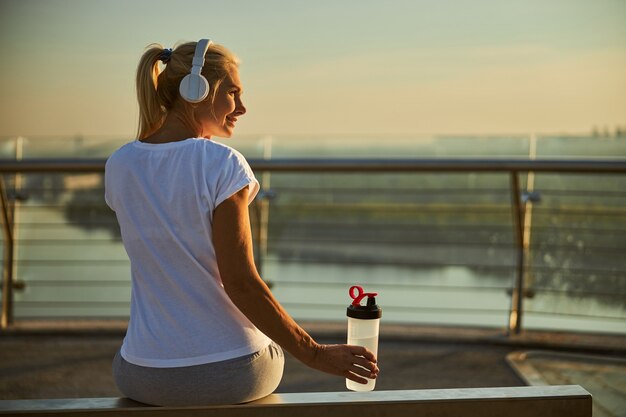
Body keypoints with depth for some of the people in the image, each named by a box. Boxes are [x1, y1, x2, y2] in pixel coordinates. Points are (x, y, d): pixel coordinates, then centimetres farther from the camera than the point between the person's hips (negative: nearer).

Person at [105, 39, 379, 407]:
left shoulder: (118, 167, -1)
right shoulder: (222, 164, -16)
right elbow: (240, 282, -20)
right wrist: (315, 354, -14)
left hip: (144, 377, 4)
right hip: (231, 374, -3)